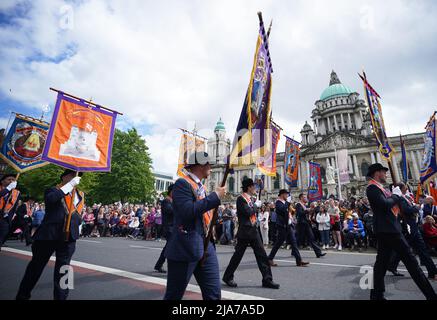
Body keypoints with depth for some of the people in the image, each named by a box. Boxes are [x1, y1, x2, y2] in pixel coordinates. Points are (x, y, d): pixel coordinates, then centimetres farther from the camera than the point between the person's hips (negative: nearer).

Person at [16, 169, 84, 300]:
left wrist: (78, 224, 9)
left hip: (69, 236, 3)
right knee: (37, 265, 14)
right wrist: (70, 184, -21)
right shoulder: (53, 190, 1)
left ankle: (60, 297, 16)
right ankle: (22, 295, 33)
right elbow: (49, 199, -22)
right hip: (49, 234, -3)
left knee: (63, 269, 7)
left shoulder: (81, 195, 14)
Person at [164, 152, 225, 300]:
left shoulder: (201, 187, 15)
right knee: (174, 295, 8)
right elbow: (187, 211, -26)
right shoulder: (182, 183, -12)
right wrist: (215, 196, -20)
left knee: (214, 294, 6)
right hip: (185, 248, -7)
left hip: (207, 248, 8)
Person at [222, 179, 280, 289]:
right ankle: (227, 277, 21)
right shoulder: (240, 198, -13)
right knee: (238, 255, 4)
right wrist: (255, 205, -7)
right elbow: (248, 212, -22)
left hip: (253, 230, 8)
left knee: (262, 254, 4)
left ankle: (267, 279, 11)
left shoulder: (251, 199, 13)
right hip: (244, 231, -8)